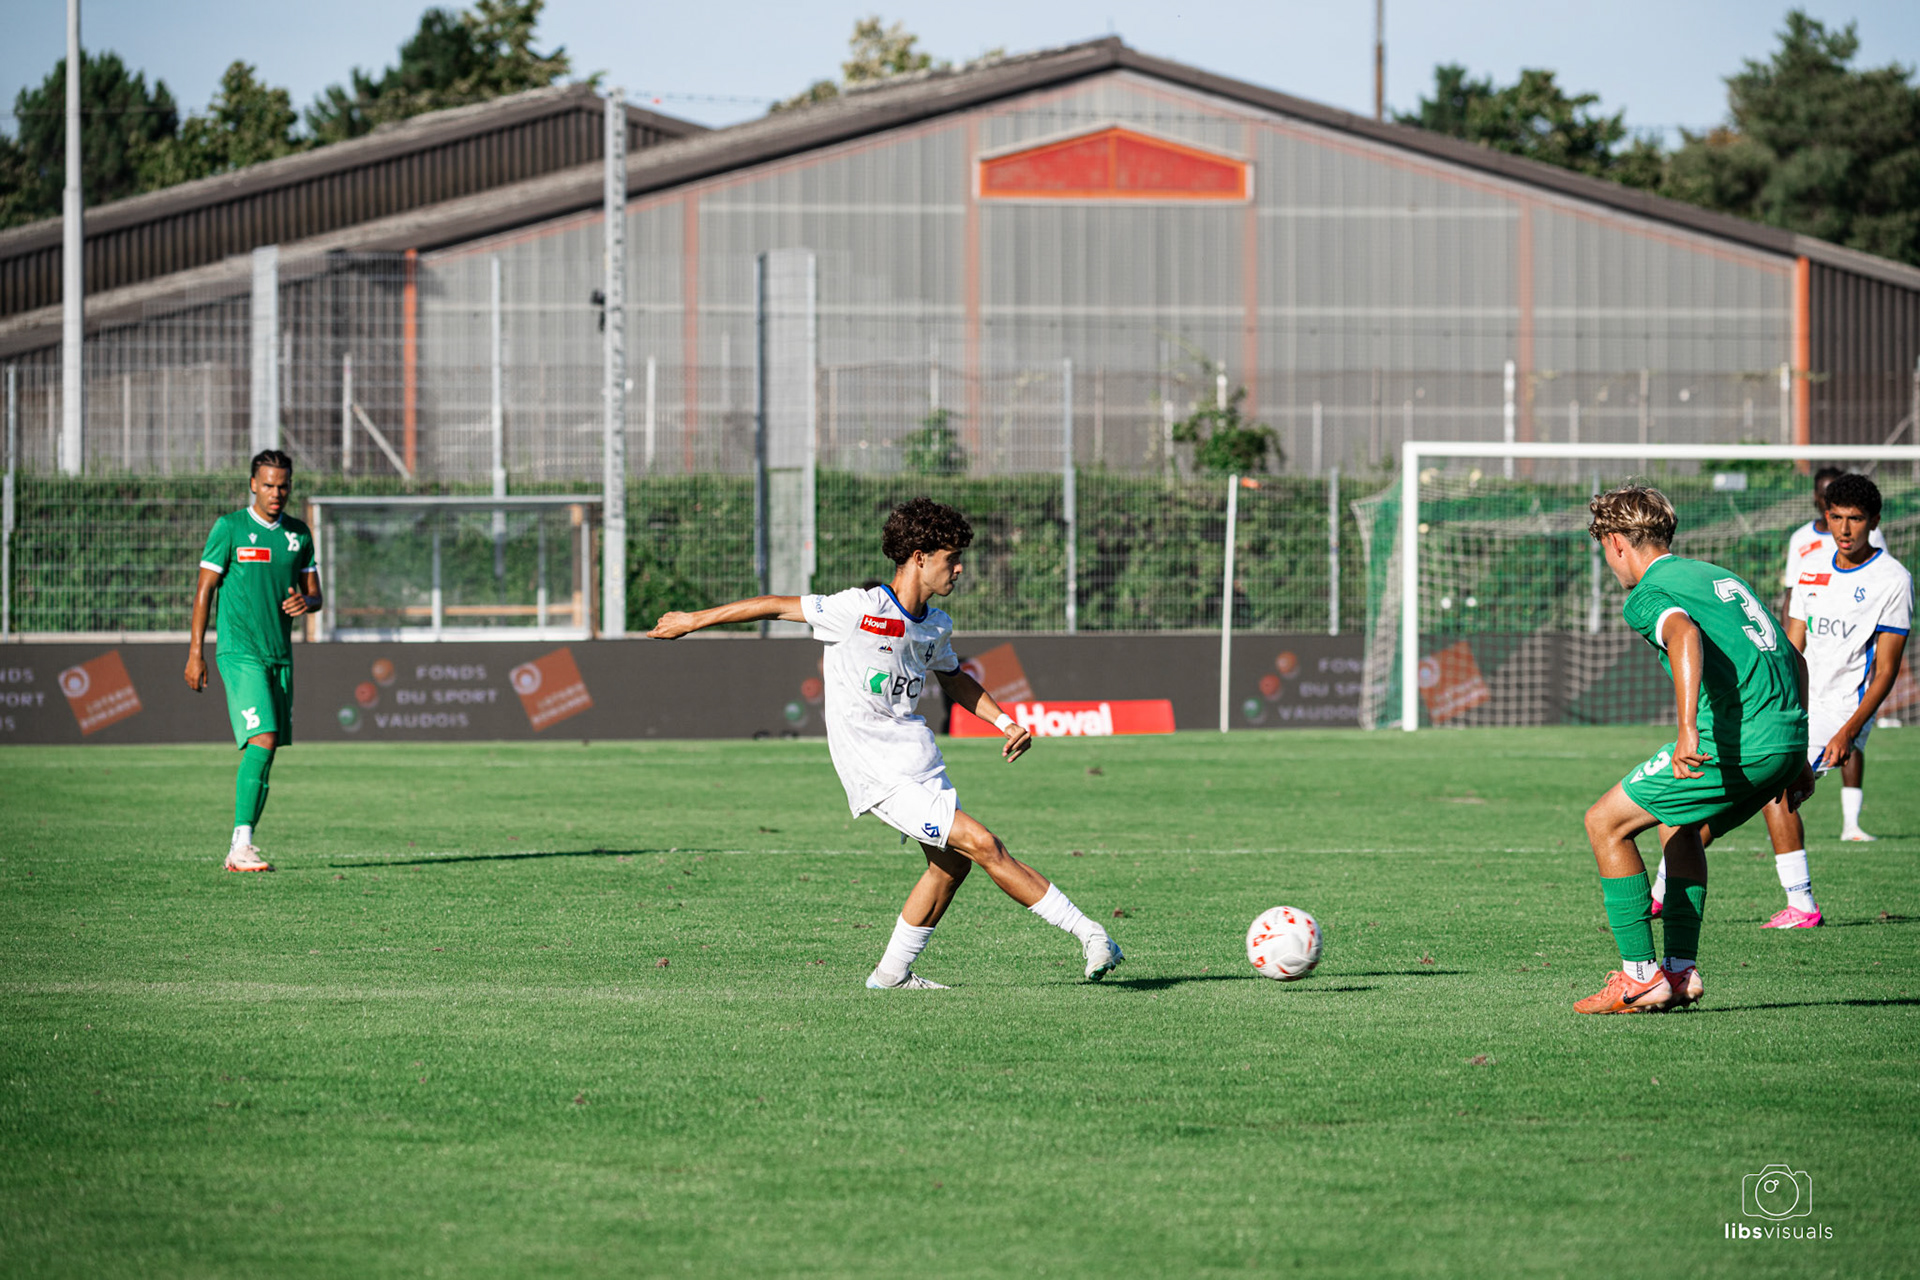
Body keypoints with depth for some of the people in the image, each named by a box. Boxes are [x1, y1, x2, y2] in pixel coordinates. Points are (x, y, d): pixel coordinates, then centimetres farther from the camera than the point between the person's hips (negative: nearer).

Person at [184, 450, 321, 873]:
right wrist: (195, 652, -7)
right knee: (261, 742, -19)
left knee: (266, 752, 4)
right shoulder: (229, 528, -4)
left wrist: (306, 602, -9)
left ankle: (240, 851, 9)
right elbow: (204, 589, -3)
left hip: (281, 655, 6)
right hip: (240, 652, -6)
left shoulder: (299, 534, 11)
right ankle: (241, 846, -19)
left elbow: (314, 592, 17)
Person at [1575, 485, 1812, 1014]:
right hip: (1788, 736, 9)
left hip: (1734, 741, -9)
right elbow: (1792, 658, 27)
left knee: (1606, 823, 4)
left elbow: (1685, 635, -25)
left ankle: (1640, 977, 2)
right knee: (1678, 828, 29)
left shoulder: (1647, 596, 0)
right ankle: (1681, 971, 21)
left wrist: (1688, 729, -37)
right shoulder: (1718, 574, 26)